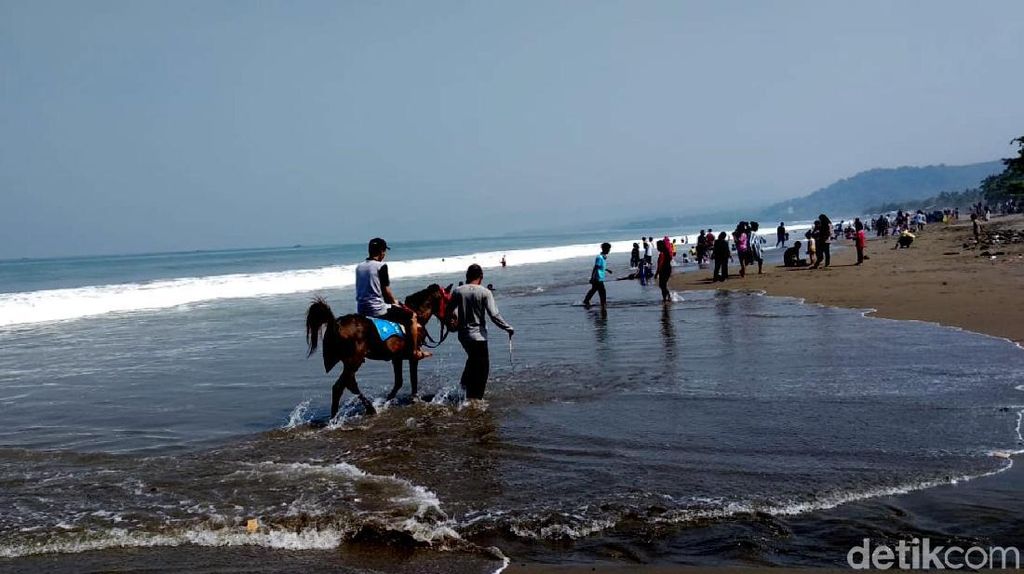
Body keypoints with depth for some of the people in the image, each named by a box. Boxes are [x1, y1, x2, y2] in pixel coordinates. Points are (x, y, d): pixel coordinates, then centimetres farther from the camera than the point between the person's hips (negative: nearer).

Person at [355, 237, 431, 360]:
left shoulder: (359, 267, 10)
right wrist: (394, 302, 10)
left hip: (361, 310, 8)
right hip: (377, 309, -8)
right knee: (411, 316, 5)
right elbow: (386, 291, -11)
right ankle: (414, 352, 5)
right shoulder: (381, 266, -11)